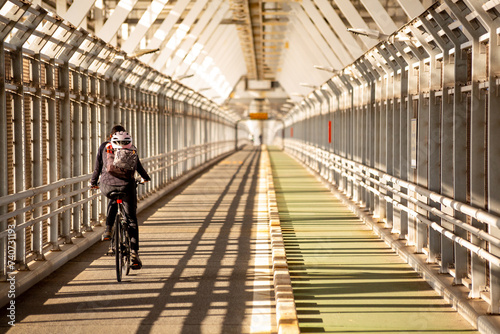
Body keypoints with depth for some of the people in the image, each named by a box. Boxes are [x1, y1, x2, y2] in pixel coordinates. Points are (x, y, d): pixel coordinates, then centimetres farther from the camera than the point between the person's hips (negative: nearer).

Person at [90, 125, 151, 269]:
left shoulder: (104, 146, 14)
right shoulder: (131, 148, 15)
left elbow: (98, 167, 15)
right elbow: (138, 166, 23)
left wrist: (93, 182, 30)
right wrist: (146, 177, 42)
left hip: (107, 186, 1)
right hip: (127, 185, -1)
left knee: (113, 201, 37)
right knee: (132, 220, 10)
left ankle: (108, 229, 18)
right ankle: (134, 253, -1)